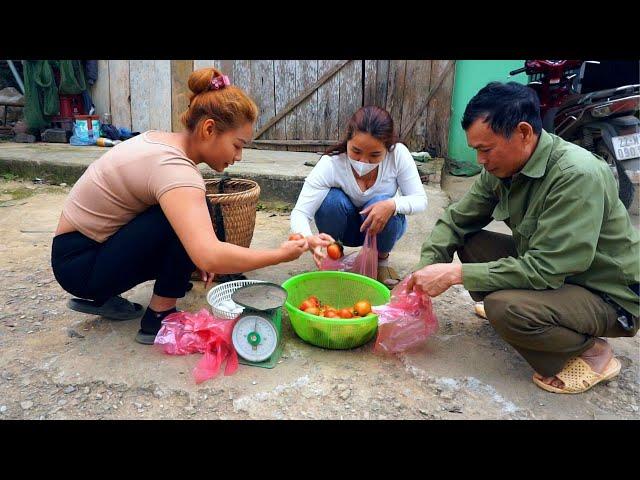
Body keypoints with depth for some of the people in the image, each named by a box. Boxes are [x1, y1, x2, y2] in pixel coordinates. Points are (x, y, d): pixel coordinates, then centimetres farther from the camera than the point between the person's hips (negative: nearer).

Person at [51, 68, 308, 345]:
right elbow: (210, 257, -40)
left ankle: (103, 298, 14)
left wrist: (195, 257, 4)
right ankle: (159, 317, -8)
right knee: (183, 219, -23)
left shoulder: (163, 141, 0)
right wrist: (280, 255, -28)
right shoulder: (173, 167, -28)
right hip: (79, 263, -9)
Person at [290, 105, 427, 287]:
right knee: (333, 199, -32)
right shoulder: (330, 164, -30)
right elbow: (300, 213, -35)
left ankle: (381, 260, -1)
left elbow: (420, 200, -18)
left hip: (380, 226, 1)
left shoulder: (398, 154, -26)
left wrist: (393, 204, -41)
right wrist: (309, 239, -57)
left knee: (382, 203, -32)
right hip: (344, 227, -1)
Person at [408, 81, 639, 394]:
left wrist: (457, 274, -31)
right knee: (469, 242, -4)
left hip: (609, 295, -7)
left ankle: (592, 352, -3)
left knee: (505, 307, -32)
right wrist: (426, 270, -15)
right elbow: (456, 220, -1)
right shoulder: (503, 167, -7)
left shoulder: (578, 176, -31)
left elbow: (543, 269, -33)